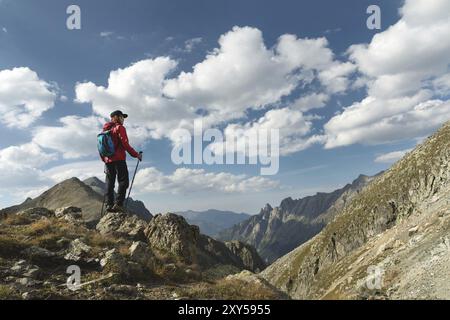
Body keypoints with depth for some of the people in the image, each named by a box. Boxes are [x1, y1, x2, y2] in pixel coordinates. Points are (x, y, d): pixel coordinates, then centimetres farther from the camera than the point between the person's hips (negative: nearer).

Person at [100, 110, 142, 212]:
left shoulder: (105, 130, 20)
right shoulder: (120, 128, -3)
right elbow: (125, 144, -11)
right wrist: (136, 155, -6)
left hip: (108, 160, 8)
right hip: (118, 159, -8)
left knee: (109, 183, 7)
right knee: (123, 182, -7)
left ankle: (109, 204, 3)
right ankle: (118, 204, -16)